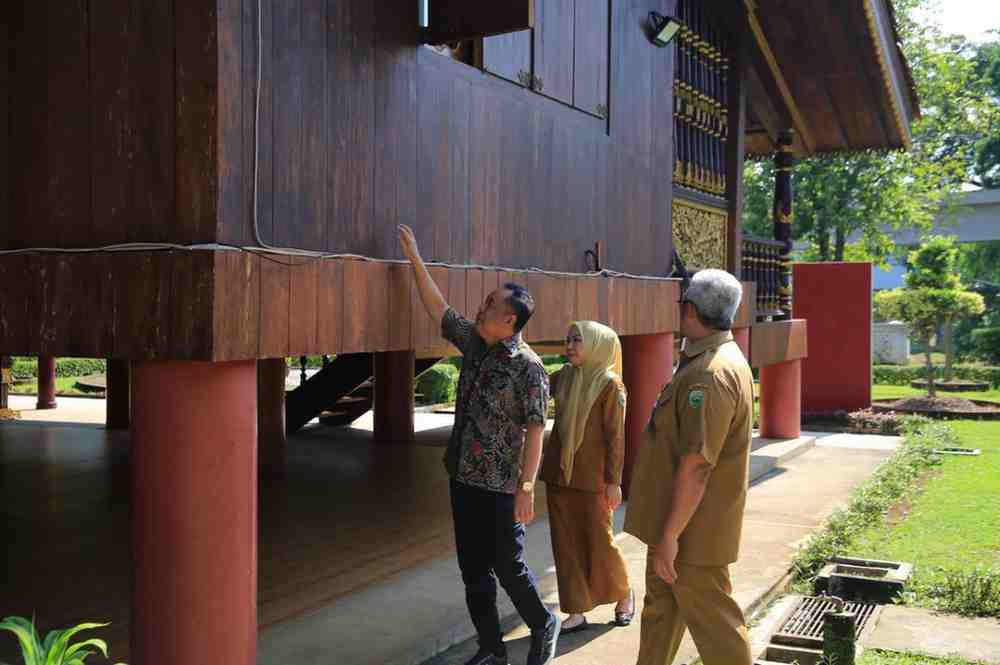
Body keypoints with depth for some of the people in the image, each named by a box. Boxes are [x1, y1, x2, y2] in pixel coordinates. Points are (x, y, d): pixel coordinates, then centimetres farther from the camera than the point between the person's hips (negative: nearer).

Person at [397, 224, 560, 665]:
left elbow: (535, 430, -16)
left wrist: (526, 488, -18)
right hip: (463, 478, 7)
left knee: (507, 567, 3)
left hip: (499, 486, -7)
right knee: (473, 569, 12)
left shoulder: (528, 367, -14)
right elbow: (437, 308, 10)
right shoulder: (474, 344, 5)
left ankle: (543, 627, 30)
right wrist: (415, 259, 5)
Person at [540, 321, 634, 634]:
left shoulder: (609, 384, -10)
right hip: (558, 474, 5)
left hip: (591, 477, -5)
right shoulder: (563, 377, 6)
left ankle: (624, 595, 32)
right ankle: (576, 611, 18)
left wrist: (614, 480, -11)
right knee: (565, 544, 7)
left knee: (599, 541, 7)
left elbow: (616, 435, -10)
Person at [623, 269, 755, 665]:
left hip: (692, 528, -10)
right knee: (661, 605, 21)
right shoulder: (723, 358, 11)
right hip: (676, 520, 10)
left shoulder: (709, 374, -25)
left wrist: (670, 535, -23)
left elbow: (696, 465, -29)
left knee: (713, 620, 2)